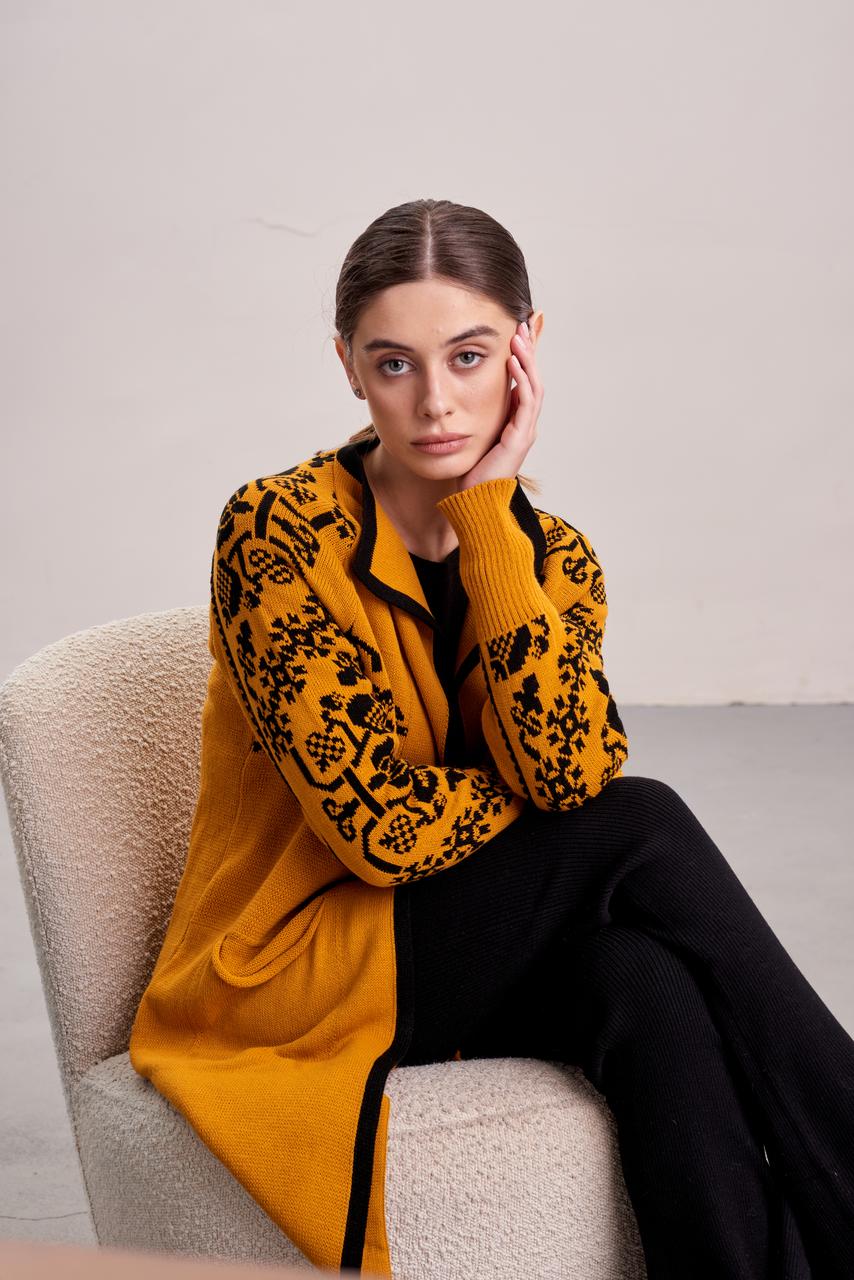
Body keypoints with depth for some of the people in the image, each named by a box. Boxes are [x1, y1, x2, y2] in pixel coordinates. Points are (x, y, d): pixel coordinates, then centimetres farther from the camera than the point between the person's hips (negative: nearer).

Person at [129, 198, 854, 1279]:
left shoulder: (554, 556, 2)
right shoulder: (279, 531, -15)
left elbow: (570, 764, -19)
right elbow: (380, 823, -21)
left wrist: (488, 516, -19)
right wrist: (602, 810, -8)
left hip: (477, 963, 5)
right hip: (298, 978, -5)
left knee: (647, 979, -29)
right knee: (642, 827, -24)